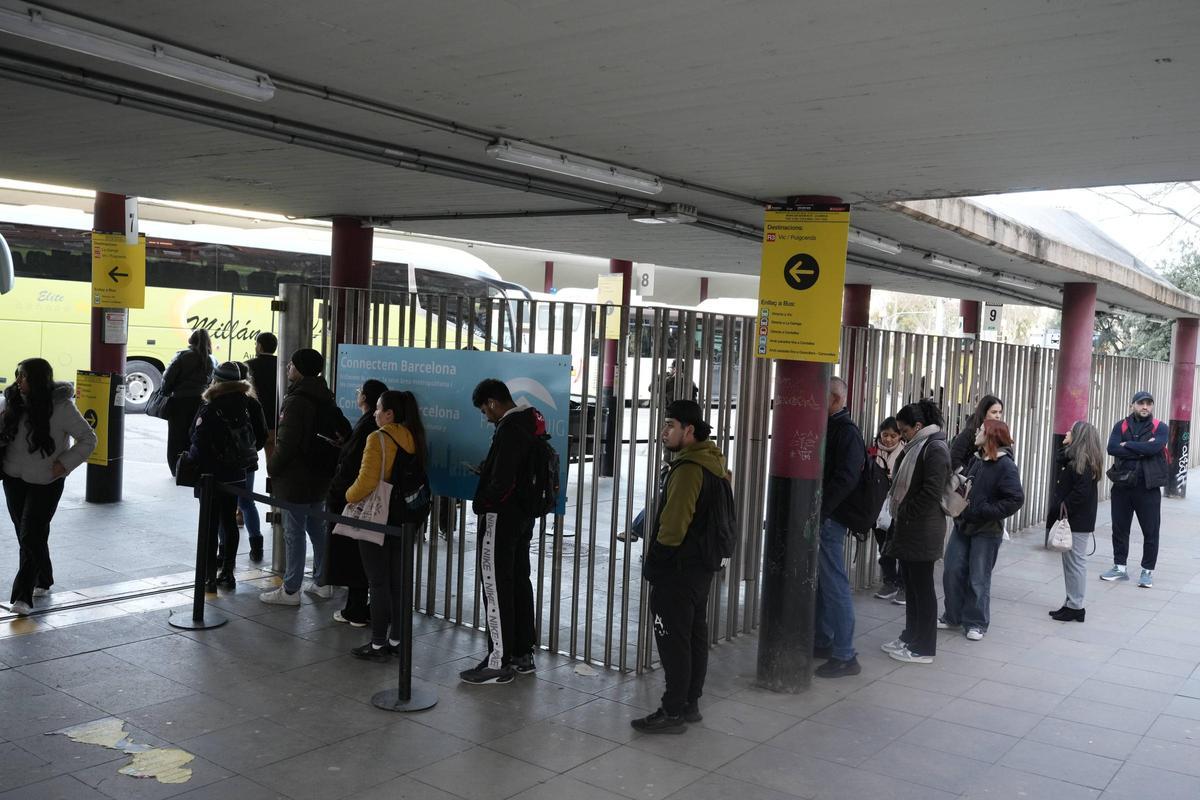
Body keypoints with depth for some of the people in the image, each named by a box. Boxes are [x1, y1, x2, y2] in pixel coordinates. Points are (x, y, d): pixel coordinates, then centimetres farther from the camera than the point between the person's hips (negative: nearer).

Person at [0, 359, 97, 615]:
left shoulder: (61, 407, -16)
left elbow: (88, 439, -7)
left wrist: (64, 464, -15)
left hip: (46, 483, -5)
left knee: (31, 537, -8)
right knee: (26, 535, 15)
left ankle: (23, 596, -5)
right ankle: (43, 581, 34)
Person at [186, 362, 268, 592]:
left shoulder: (209, 409, -18)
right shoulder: (250, 406, -2)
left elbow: (199, 444, -19)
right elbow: (261, 437, 5)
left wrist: (191, 461, -2)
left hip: (212, 475, -5)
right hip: (237, 475, 5)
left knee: (211, 525, 3)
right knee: (229, 521, 15)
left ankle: (210, 577, 6)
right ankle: (227, 573, 21)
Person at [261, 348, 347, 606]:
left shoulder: (296, 401, -19)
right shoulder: (325, 399, 9)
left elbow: (286, 444, -21)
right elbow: (344, 431, 15)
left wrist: (272, 467, -6)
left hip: (296, 480, -9)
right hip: (319, 477, 9)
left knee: (294, 534, -1)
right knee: (317, 528, 17)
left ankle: (290, 590, 6)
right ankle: (323, 582, 25)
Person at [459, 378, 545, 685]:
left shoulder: (509, 428, -21)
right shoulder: (532, 422, 9)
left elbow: (502, 482, -24)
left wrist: (481, 504, -8)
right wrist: (486, 470, 11)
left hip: (501, 517, -10)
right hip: (524, 515, 10)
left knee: (496, 587, -2)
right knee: (519, 582, 15)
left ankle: (500, 662, 3)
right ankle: (523, 654, 24)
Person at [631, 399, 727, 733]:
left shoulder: (688, 469, -21)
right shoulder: (713, 464, 11)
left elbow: (672, 524, -25)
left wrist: (655, 561, -12)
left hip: (676, 571, -10)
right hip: (701, 568, 10)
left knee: (673, 641, -3)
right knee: (695, 637, 15)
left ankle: (673, 712, 4)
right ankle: (690, 704, 26)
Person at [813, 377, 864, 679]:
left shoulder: (847, 432, -13)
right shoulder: (827, 427, 17)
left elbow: (845, 479, -22)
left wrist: (819, 512, -23)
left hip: (829, 518, -10)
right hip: (818, 517, 10)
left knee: (835, 586, -6)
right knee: (820, 582, 18)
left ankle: (845, 656, -1)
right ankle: (822, 641, 30)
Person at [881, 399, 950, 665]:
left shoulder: (935, 448, -13)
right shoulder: (917, 447, 15)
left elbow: (931, 493, -20)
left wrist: (905, 514, -13)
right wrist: (898, 516, 9)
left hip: (923, 531, -9)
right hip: (909, 529, 9)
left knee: (922, 586, -1)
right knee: (910, 584, 16)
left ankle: (923, 648, 7)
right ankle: (911, 637, 27)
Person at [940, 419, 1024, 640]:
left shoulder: (1005, 466, -13)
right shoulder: (976, 461, 6)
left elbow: (1015, 500, -20)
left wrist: (983, 511, -20)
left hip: (986, 531, -6)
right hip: (962, 525, 6)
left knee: (978, 579, 4)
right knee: (952, 572, 7)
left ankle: (976, 623, 18)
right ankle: (953, 616, 23)